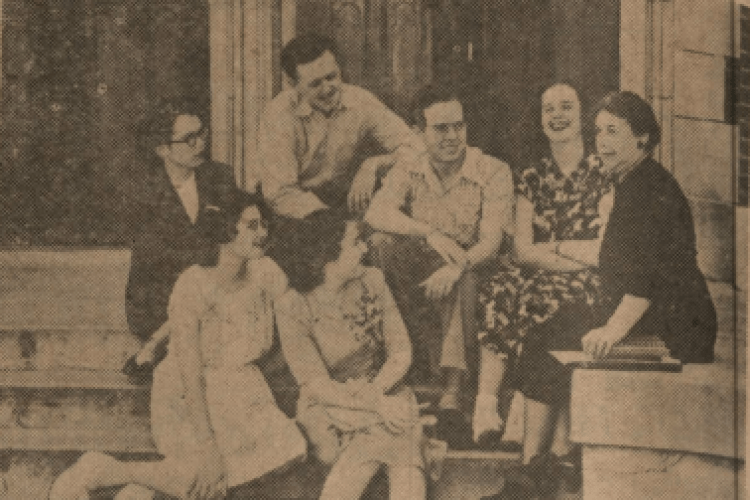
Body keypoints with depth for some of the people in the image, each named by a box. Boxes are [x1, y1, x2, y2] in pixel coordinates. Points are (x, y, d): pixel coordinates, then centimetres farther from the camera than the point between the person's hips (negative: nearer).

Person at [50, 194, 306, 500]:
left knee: (292, 453, -8)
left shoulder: (265, 273, -6)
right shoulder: (194, 284, -23)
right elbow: (190, 368, -24)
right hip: (188, 393, -7)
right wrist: (207, 444, -25)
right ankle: (100, 472, -1)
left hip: (240, 388, 7)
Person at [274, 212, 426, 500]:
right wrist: (375, 406, -21)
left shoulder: (371, 280, 1)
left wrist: (372, 392, -16)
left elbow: (402, 352, 1)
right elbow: (316, 385, -11)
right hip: (330, 409, -2)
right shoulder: (293, 309, -11)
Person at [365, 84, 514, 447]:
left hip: (474, 278, -2)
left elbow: (491, 241, -16)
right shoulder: (408, 172, 4)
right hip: (421, 277, 2)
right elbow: (376, 214, -17)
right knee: (393, 248, -28)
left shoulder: (493, 173, -4)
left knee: (457, 283, -37)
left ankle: (452, 394, -43)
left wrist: (457, 267, -38)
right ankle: (438, 356, -29)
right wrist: (430, 233, -33)